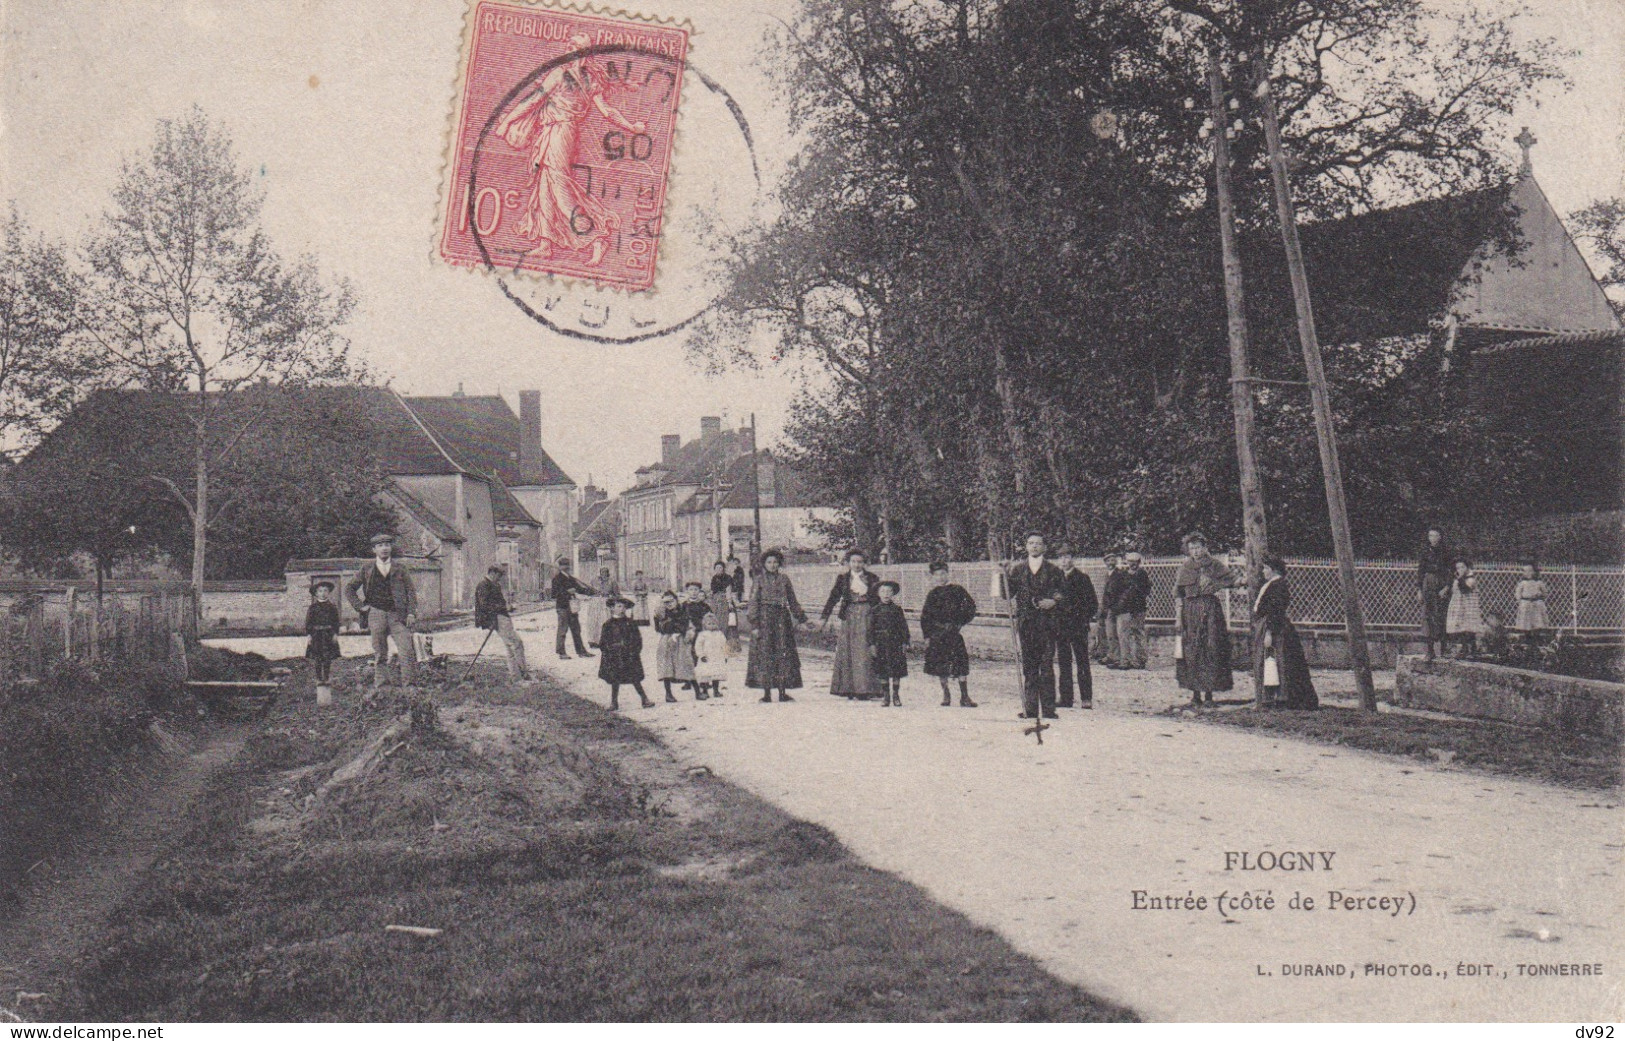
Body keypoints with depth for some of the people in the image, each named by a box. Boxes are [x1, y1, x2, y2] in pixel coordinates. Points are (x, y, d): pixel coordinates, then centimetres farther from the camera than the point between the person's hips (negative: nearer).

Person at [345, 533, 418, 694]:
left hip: (398, 615, 0)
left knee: (408, 651, -13)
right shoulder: (367, 568, 9)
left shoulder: (399, 568, 10)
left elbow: (411, 591, 9)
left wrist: (411, 613, -2)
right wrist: (360, 606, 5)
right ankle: (378, 688, 10)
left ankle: (410, 687, -12)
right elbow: (349, 588, 16)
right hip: (376, 615, 1)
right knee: (380, 655, 4)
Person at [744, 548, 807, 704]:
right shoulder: (759, 580, 3)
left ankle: (782, 692, 2)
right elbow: (753, 603, 0)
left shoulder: (784, 579, 10)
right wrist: (754, 624, -8)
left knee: (784, 652, -1)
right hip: (764, 618, -3)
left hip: (782, 618, 3)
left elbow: (793, 601, 16)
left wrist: (801, 618, 14)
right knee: (765, 654, -4)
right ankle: (766, 693, -3)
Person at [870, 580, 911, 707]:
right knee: (883, 672, 3)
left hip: (896, 643, 0)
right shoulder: (875, 610, 4)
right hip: (881, 643, 0)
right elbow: (871, 628, 5)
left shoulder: (897, 609, 4)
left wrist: (905, 643, -1)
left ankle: (896, 696, 10)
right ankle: (886, 697, 11)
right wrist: (872, 644, -2)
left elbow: (903, 626, 4)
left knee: (897, 670, 0)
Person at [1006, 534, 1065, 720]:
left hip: (1046, 622, -2)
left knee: (1047, 666, -4)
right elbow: (1008, 594, 9)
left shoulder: (1053, 571, 8)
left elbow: (1061, 594, 8)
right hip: (1024, 623, 2)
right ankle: (1030, 709, 7)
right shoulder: (1017, 570, 13)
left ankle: (1048, 709, -2)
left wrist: (1054, 601, -12)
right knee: (1028, 666, 3)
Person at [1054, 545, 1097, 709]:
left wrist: (1085, 619, -9)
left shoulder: (1082, 578, -3)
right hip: (1061, 626, 5)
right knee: (1064, 663, 8)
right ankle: (1065, 697, 12)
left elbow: (1093, 603, -3)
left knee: (1082, 663, -3)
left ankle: (1086, 698, -1)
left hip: (1078, 627, -5)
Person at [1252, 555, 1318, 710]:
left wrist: (1269, 633, -25)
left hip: (1275, 629, -11)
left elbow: (1275, 612, -22)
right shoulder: (1270, 585, 16)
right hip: (1263, 629, 11)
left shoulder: (1277, 586, -16)